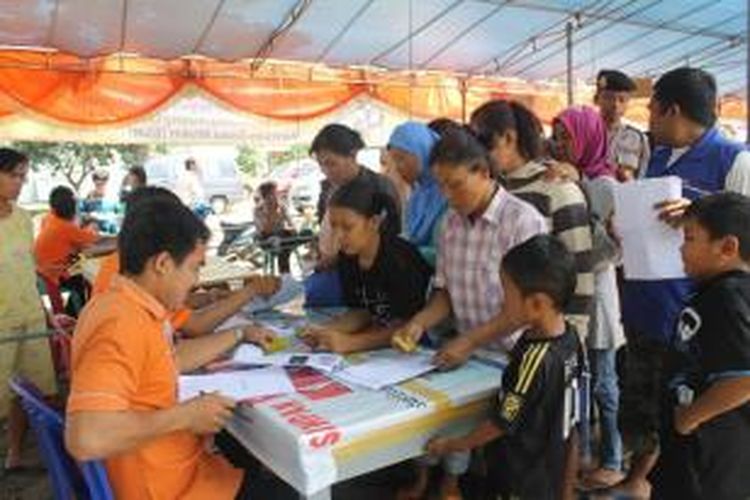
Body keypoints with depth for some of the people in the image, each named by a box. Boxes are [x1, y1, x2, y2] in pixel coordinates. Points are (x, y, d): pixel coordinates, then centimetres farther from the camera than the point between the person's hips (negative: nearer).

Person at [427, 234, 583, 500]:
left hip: (523, 474, -7)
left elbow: (503, 422, -22)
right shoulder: (570, 335, -9)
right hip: (551, 464, 7)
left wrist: (454, 444, -9)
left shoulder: (536, 358, -32)